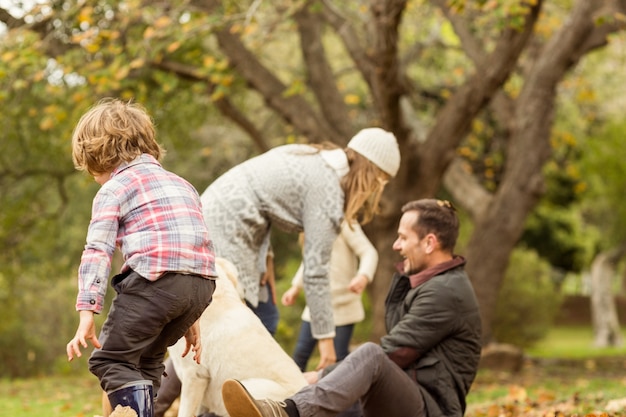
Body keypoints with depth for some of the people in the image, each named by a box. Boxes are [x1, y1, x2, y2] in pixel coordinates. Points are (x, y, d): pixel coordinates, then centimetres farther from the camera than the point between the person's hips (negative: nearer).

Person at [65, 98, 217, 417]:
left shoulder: (113, 190, 8)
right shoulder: (182, 185, 30)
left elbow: (97, 252, -4)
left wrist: (87, 313, -10)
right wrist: (189, 320, 34)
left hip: (156, 279, -7)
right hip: (202, 283, 7)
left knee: (110, 360, 2)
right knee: (146, 360, 24)